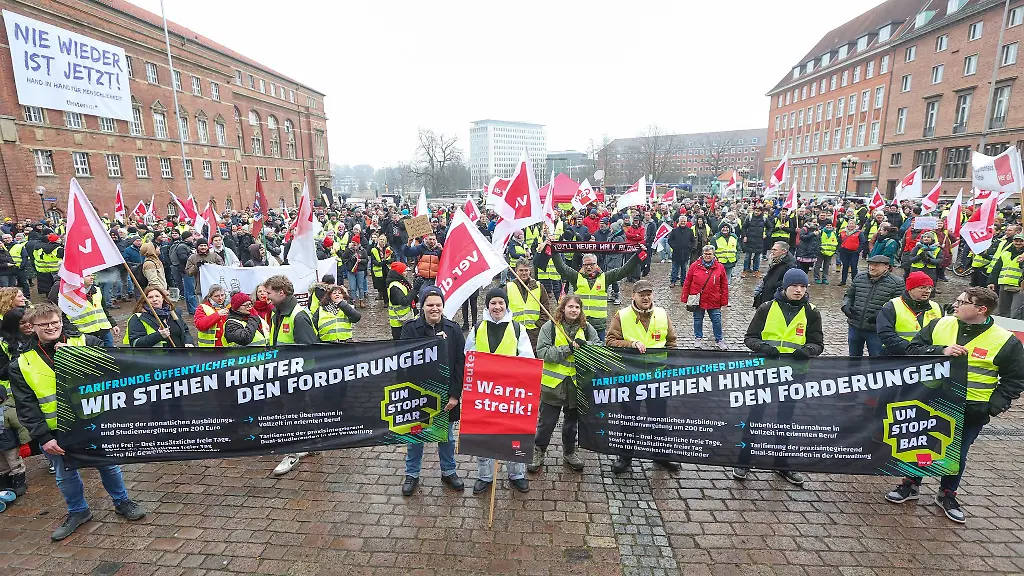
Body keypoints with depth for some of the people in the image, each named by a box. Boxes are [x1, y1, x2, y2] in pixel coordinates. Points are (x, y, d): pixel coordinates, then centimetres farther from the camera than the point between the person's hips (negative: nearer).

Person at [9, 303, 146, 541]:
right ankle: (78, 511, 37)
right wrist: (43, 437, -10)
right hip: (56, 431, 1)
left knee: (108, 464, 11)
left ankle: (122, 501, 31)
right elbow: (26, 407, -2)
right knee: (65, 475, 15)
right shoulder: (23, 364, -2)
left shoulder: (85, 343, -5)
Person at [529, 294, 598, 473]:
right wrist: (568, 348, -23)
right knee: (547, 422, 7)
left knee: (572, 420, 20)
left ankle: (569, 452, 40)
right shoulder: (550, 326, -9)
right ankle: (538, 452, 28)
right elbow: (542, 352, -17)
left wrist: (585, 345, -20)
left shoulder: (586, 327, 1)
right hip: (553, 383, -3)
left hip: (576, 383, 3)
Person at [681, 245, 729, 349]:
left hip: (714, 301, 0)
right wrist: (684, 298, 0)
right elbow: (687, 283, 0)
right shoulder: (695, 266, -4)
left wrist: (724, 301, 1)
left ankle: (719, 340, 25)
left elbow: (724, 285, 3)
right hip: (697, 300, 0)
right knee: (698, 320, 12)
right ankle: (698, 338, 31)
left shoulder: (720, 267, -1)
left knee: (717, 321, 8)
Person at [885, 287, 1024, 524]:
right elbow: (913, 350, -2)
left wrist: (995, 405, -9)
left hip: (972, 412, -1)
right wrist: (940, 351, -19)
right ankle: (911, 485, 31)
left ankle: (947, 494, 34)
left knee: (957, 453, 13)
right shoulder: (940, 325, -3)